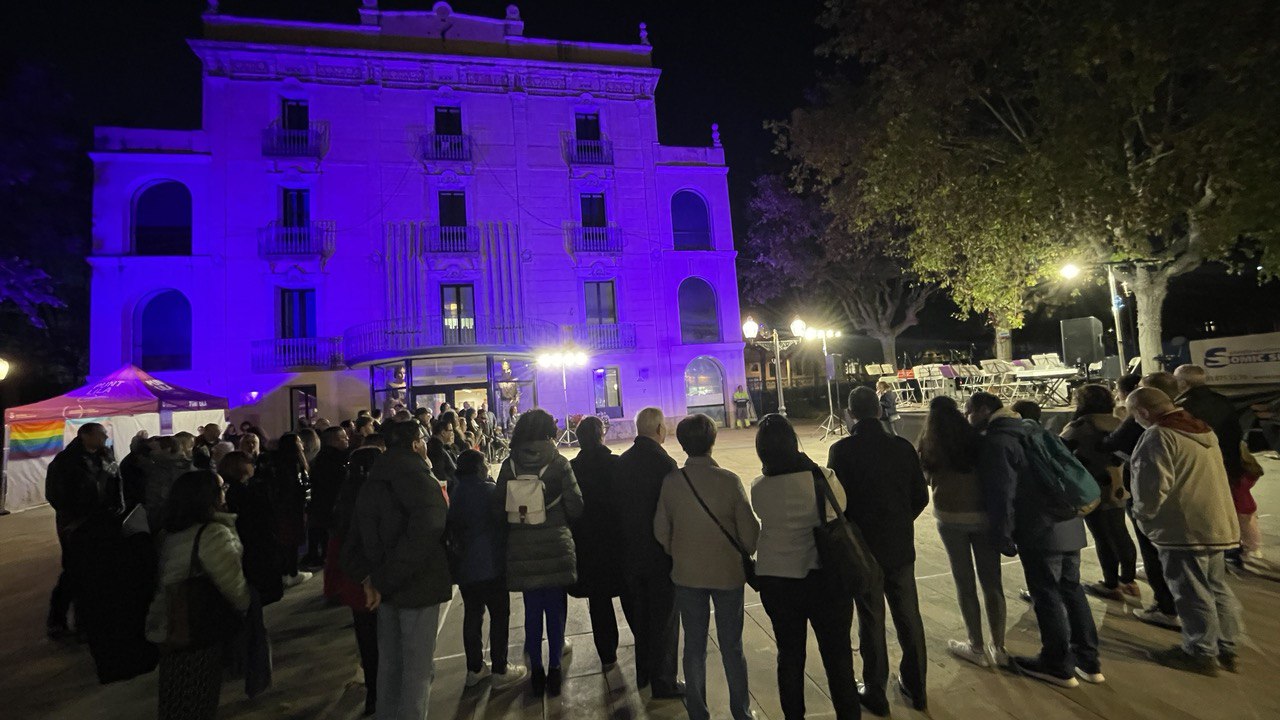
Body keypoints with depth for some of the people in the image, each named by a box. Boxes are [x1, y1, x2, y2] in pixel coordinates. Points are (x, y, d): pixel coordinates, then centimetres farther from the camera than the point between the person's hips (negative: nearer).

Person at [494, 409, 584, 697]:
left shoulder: (510, 465, -4)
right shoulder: (558, 463, -9)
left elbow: (498, 508, -2)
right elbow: (575, 507, -10)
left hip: (523, 550, 2)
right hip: (555, 546, -2)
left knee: (532, 610, 15)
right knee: (555, 608, 12)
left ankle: (536, 670, 25)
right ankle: (554, 669, 21)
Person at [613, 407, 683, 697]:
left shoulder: (622, 462, -1)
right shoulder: (663, 463, -20)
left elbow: (618, 505, 5)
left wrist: (627, 540, 15)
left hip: (631, 551, 6)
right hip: (660, 552, -6)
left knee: (640, 615, 21)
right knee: (664, 619, 9)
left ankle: (644, 673, 37)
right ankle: (663, 682, 21)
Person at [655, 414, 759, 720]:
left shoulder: (671, 482, -12)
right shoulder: (729, 481, -19)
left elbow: (660, 531, -4)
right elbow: (749, 530, -12)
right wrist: (744, 555, 9)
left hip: (687, 575, 1)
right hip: (728, 573, -1)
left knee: (694, 645, 16)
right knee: (731, 646, 15)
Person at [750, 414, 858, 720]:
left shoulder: (758, 488, -13)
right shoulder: (822, 477, -16)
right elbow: (841, 507, 1)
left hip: (775, 580, 2)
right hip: (823, 577, -2)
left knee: (789, 653, 19)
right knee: (837, 654, 16)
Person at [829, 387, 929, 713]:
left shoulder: (841, 450, -16)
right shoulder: (902, 447, -6)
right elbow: (921, 496, 0)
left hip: (863, 548, -3)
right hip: (901, 546, 3)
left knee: (871, 622, 10)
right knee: (908, 618, 18)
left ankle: (875, 692, 24)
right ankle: (915, 687, 34)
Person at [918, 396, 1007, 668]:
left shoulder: (930, 446, -4)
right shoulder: (976, 439, 0)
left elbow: (927, 477, 2)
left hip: (950, 516, -2)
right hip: (984, 514, 2)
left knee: (964, 582, 8)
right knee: (992, 581, 11)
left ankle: (977, 648, 16)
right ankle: (998, 648, 19)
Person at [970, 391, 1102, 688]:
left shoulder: (996, 442, -14)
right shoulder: (1029, 429, 14)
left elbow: (1002, 494, -18)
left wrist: (1004, 537, -9)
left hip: (1039, 532, -9)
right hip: (1069, 524, 9)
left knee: (1046, 596, 3)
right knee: (1071, 589, 18)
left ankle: (1058, 665, 16)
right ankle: (1087, 659, 29)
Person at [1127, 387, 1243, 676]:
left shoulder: (1158, 436, -20)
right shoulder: (1202, 429, 11)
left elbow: (1153, 486, -23)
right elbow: (1208, 476, 21)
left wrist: (1142, 514, -7)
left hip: (1183, 529, -10)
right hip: (1216, 524, 10)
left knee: (1192, 593, 2)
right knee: (1217, 588, 18)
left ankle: (1201, 653, 12)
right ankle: (1227, 648, 27)